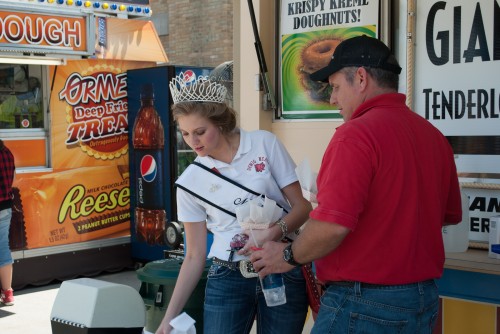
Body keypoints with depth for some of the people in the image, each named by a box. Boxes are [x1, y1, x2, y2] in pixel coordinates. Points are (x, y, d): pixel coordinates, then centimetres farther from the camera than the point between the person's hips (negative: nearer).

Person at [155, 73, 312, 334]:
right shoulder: (190, 182, -1)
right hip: (227, 279, 1)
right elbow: (194, 256, 3)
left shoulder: (264, 144, -4)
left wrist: (273, 233, -22)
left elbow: (303, 206, -3)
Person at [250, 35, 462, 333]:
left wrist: (289, 256, -8)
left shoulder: (357, 133, -18)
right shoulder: (434, 135, 6)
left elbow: (333, 225, -25)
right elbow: (450, 215, 18)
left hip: (364, 304, -8)